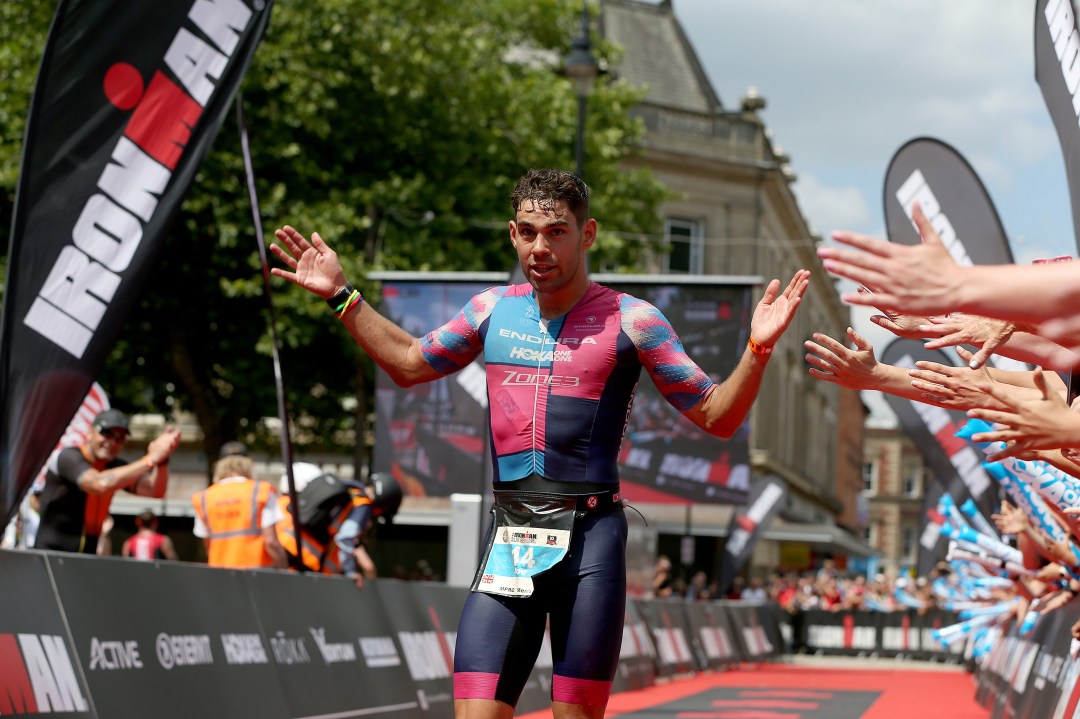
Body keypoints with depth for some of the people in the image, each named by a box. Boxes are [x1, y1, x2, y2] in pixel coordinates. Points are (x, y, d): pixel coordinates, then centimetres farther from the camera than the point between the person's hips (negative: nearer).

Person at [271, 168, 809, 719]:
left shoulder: (629, 320, 0)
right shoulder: (494, 309, 12)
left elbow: (716, 416, 2)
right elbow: (409, 364, 28)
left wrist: (757, 350, -15)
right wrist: (341, 295, 23)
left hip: (589, 536, -3)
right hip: (507, 538, 3)